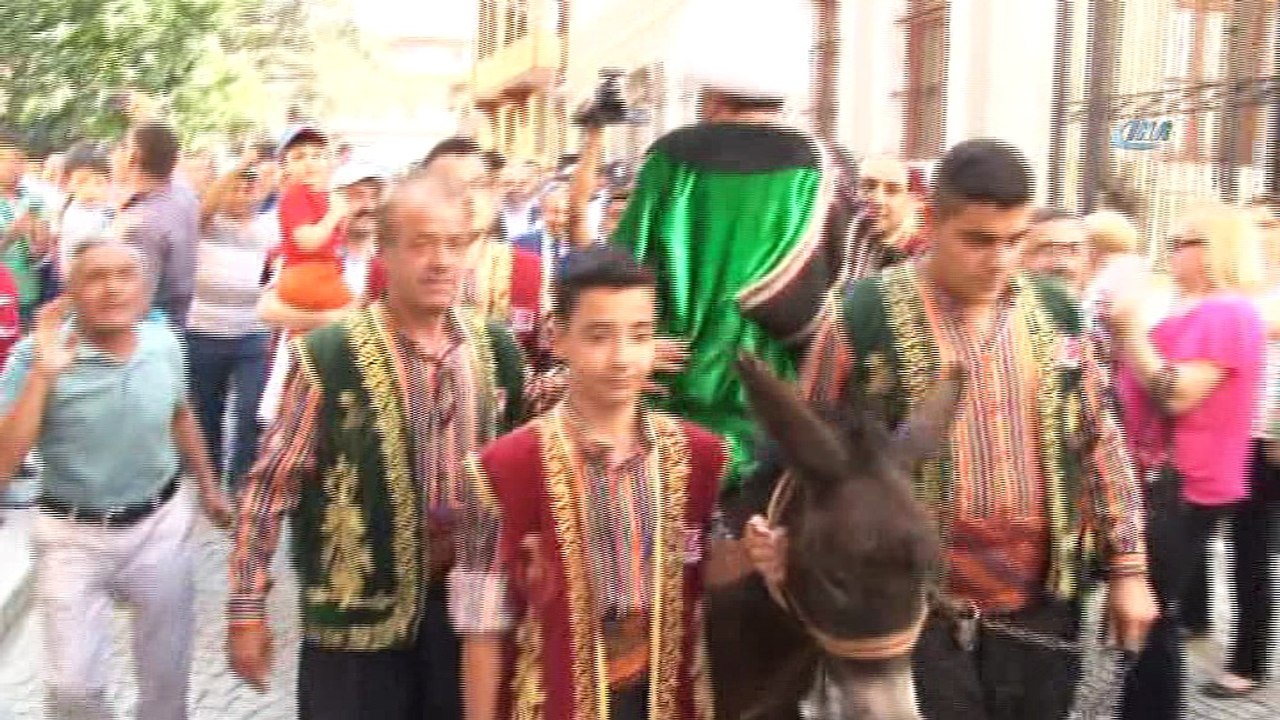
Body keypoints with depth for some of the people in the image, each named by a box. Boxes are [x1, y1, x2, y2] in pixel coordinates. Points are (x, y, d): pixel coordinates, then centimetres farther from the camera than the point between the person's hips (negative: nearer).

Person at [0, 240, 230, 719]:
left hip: (160, 524, 3)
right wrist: (43, 374, -30)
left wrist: (208, 486, 20)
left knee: (167, 673, 16)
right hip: (72, 535, -2)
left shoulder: (165, 344, -6)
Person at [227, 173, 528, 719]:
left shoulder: (497, 350, 1)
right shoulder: (328, 356, -14)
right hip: (358, 612, -4)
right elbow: (271, 483, -9)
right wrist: (247, 608, -7)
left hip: (468, 602, 4)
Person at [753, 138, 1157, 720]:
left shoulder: (1054, 314, 4)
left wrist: (1127, 566, 9)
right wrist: (784, 539, -16)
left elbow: (1100, 442, 11)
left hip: (1041, 607, 4)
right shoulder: (864, 318, -9)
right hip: (918, 613, -4)